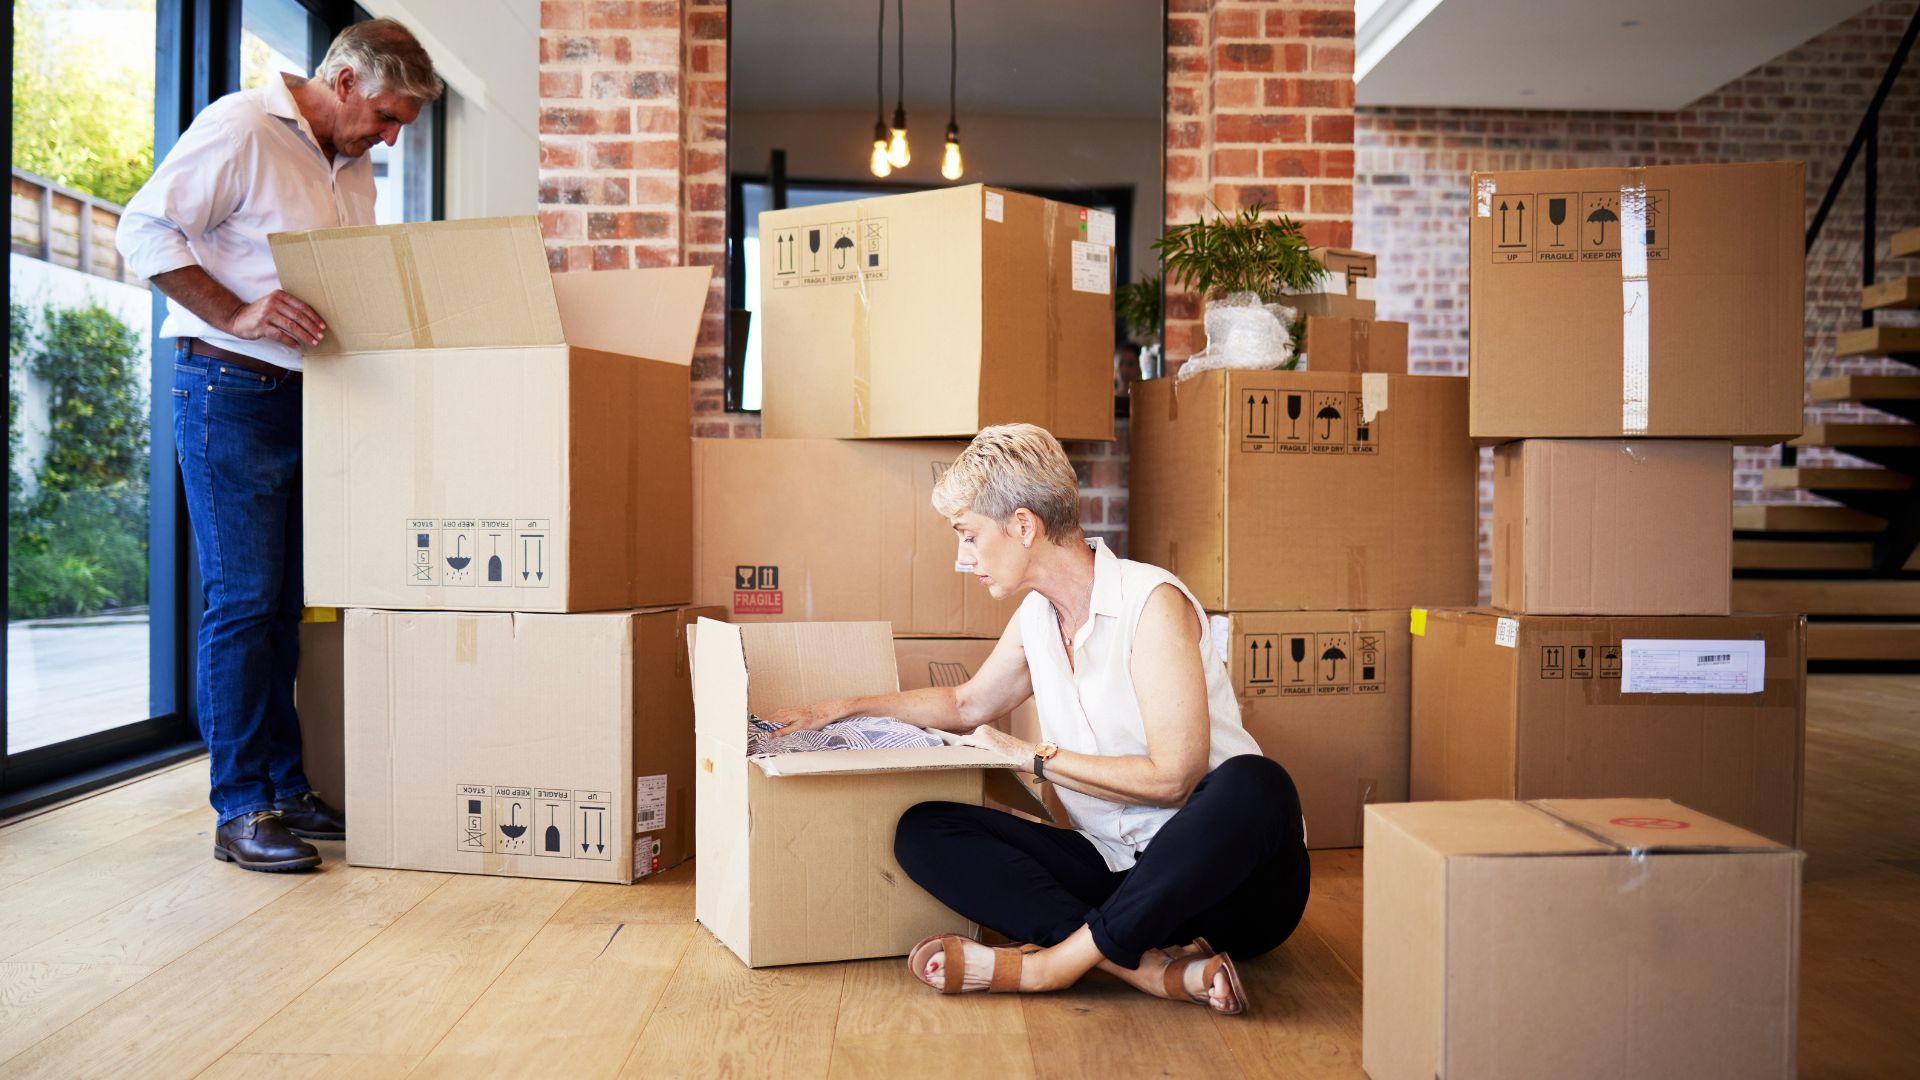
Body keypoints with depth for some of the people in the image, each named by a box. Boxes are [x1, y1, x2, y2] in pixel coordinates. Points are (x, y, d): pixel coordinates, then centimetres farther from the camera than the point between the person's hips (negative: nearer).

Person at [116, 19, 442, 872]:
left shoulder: (354, 169, 17)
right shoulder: (241, 129, -8)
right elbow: (145, 229, -12)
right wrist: (237, 315, -22)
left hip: (312, 398, 8)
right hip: (231, 393, -8)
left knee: (291, 602, 9)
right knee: (243, 601, -6)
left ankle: (287, 790, 17)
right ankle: (241, 811, 1)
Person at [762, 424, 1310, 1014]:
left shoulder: (1151, 601, -14)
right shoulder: (1036, 616, 8)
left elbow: (1172, 777, -22)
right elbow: (968, 704, 28)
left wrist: (1030, 756, -11)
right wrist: (845, 708, 29)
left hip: (1219, 872, -6)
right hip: (1115, 865, 6)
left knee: (1256, 787, -40)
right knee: (923, 829, -12)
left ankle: (1056, 961, -30)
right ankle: (1149, 966, -26)